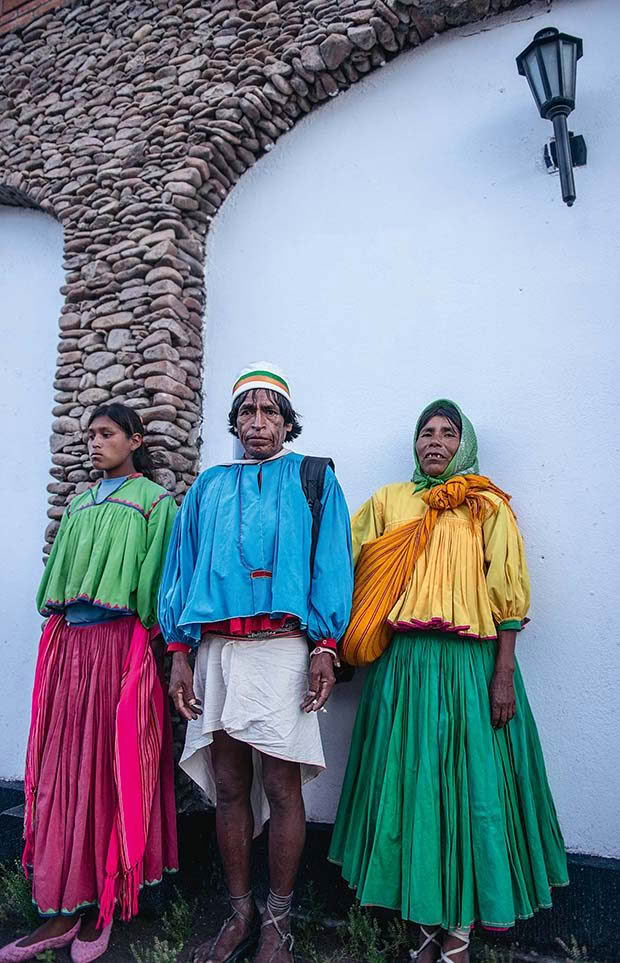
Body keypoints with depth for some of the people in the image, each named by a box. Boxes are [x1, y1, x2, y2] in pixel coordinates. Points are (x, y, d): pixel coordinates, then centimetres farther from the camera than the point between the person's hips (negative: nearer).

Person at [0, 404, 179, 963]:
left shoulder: (155, 501, 2)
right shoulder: (80, 505, 20)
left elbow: (157, 580, -5)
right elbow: (61, 570, 20)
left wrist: (146, 641, -12)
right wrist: (56, 633, 12)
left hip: (119, 644, -5)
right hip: (67, 644, 6)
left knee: (112, 766, 0)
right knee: (62, 767, 4)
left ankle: (103, 905, 15)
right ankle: (64, 910, 15)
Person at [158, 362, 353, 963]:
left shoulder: (315, 481, 8)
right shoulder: (209, 487, 17)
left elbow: (331, 566, 1)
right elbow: (182, 568, 13)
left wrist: (324, 647, -10)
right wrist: (179, 652, 5)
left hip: (282, 647, -3)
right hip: (217, 649, 3)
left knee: (281, 788, 1)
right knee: (228, 788, 10)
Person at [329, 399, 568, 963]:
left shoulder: (488, 506, 6)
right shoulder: (388, 501, 12)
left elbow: (508, 593, 0)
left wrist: (504, 675, -7)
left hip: (469, 663, -2)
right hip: (402, 663, 2)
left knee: (469, 784, 2)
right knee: (409, 780, 7)